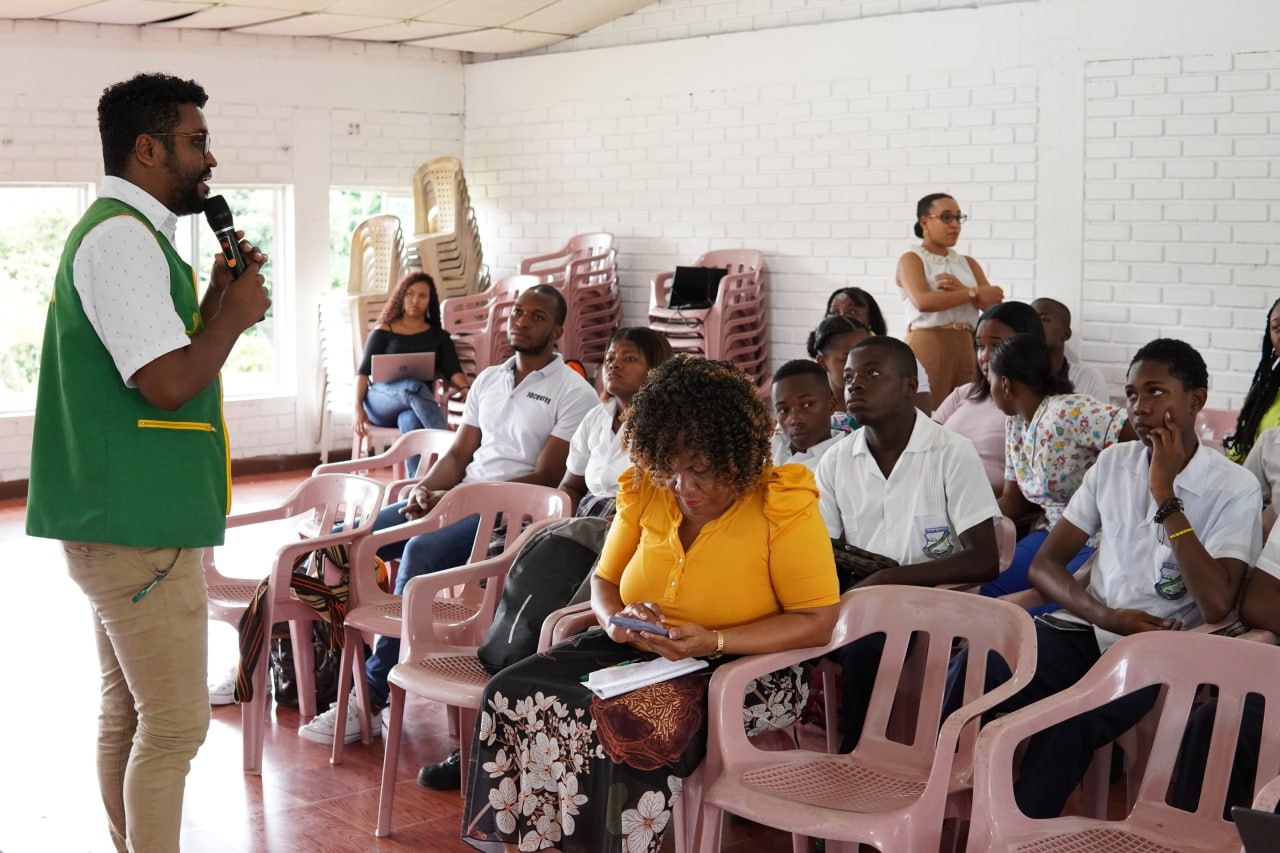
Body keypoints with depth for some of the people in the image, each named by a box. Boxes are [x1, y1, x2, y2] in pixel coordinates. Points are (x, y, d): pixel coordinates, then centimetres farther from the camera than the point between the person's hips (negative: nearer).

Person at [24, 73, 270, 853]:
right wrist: (236, 314, -9)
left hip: (124, 522, 11)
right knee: (176, 725, -4)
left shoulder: (127, 233, 17)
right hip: (142, 527, -11)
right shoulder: (123, 237, -16)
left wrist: (218, 296, 10)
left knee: (127, 715, 16)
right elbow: (170, 384, -24)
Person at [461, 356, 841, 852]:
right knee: (514, 694, -17)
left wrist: (713, 642, -26)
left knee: (627, 722, -34)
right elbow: (605, 581, 12)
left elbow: (817, 622, -15)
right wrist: (617, 619, -13)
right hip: (634, 652, 5)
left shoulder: (784, 506, -15)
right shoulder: (645, 491, 0)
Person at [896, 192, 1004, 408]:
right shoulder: (912, 259, 1)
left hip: (964, 347, 5)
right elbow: (923, 301, -18)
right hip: (926, 346, -5)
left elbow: (994, 305, 5)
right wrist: (974, 293, -12)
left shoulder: (967, 263, 17)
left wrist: (961, 290, -13)